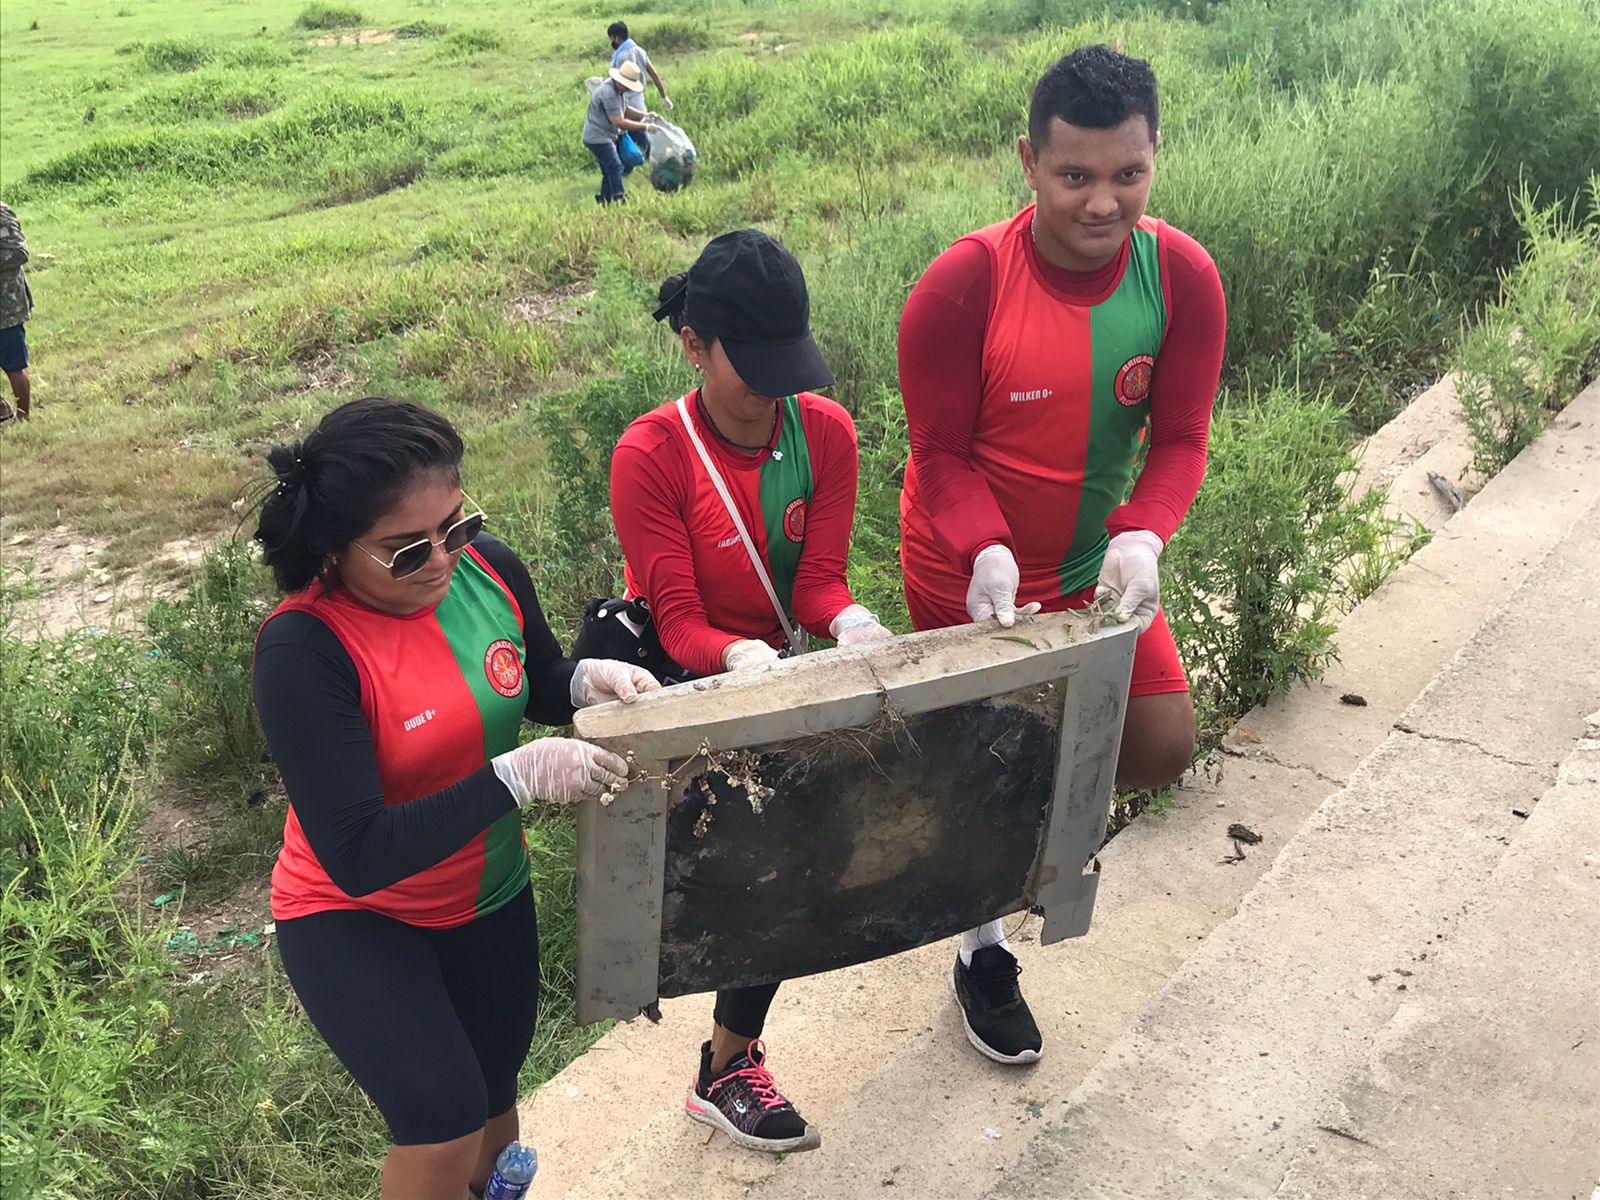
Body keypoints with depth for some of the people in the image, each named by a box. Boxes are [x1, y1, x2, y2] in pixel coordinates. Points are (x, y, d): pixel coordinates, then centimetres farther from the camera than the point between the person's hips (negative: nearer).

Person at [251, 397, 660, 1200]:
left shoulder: (489, 569, -16)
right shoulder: (303, 651, -30)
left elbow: (538, 683, 6)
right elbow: (358, 856, -33)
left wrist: (587, 680, -17)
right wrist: (517, 777, -38)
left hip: (490, 895, 5)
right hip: (353, 917, -5)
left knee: (494, 1099, 22)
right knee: (444, 1123, -20)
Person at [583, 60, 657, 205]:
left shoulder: (616, 90, 8)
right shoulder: (608, 93, -25)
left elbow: (624, 111, 20)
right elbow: (619, 122, -28)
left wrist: (644, 115, 4)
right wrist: (645, 126, -25)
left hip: (604, 137, 11)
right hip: (598, 137, -11)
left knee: (609, 171, 14)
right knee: (615, 167, -13)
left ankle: (604, 203, 19)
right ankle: (619, 199, -15)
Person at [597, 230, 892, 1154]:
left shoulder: (826, 430, -8)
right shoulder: (651, 456, -19)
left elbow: (820, 580, -10)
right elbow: (680, 621, -21)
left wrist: (849, 621, -33)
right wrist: (741, 659, -42)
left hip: (778, 669, 4)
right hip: (679, 678, -4)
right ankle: (727, 1071, 7)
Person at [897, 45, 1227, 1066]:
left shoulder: (1183, 277, -15)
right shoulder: (964, 285, -25)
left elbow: (1181, 440, -10)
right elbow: (942, 452, -18)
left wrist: (1141, 537, -30)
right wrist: (986, 552, -37)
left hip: (1098, 570, 4)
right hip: (968, 579, -3)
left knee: (1164, 750, 4)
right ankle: (983, 952, 38)